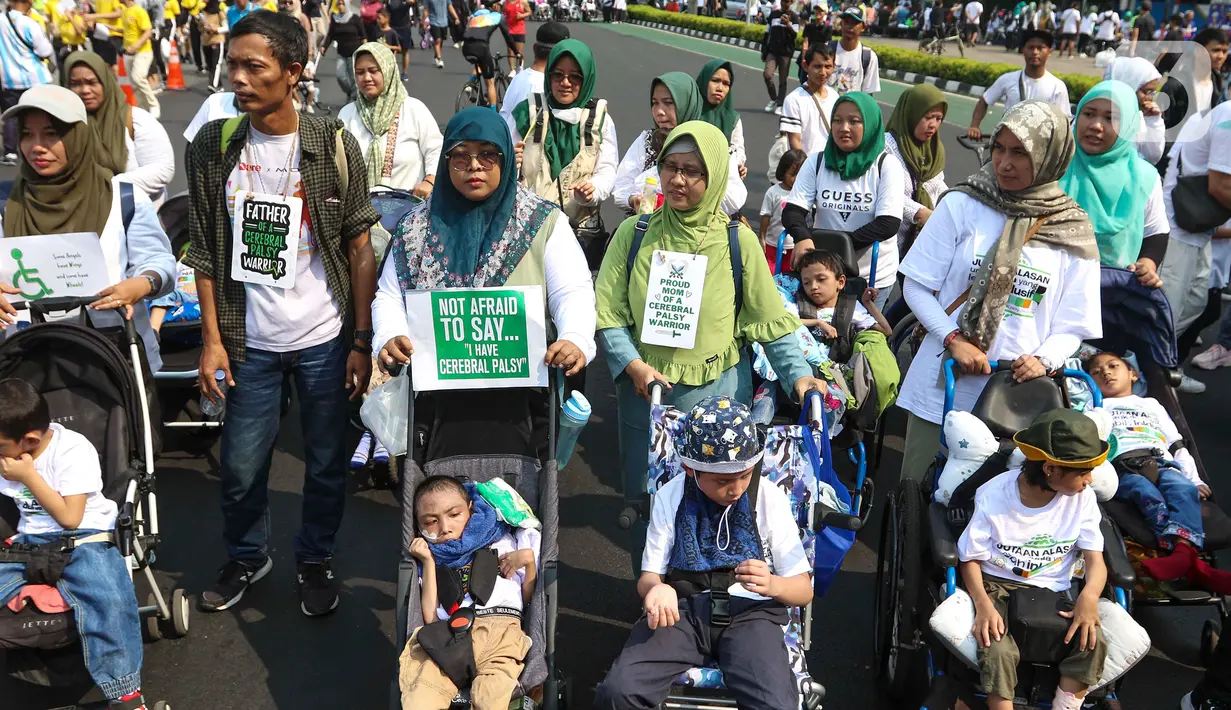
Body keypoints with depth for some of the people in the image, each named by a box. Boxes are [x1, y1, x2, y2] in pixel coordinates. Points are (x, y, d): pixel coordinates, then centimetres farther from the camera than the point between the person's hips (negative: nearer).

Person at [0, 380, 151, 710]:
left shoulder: (73, 450, -15)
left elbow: (70, 518, -18)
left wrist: (29, 476, -17)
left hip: (84, 537, -6)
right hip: (29, 541, 6)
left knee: (110, 599, -33)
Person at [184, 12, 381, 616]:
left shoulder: (335, 146, -7)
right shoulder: (213, 147, -2)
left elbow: (361, 250, -4)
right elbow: (205, 251, 3)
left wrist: (362, 341, -5)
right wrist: (212, 339, -1)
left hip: (325, 338, -1)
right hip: (251, 340, 1)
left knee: (326, 461, 11)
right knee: (241, 465, 10)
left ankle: (315, 558, 35)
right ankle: (246, 557, 36)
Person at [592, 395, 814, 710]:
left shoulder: (771, 500, 1)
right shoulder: (670, 497, 4)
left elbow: (804, 589, 3)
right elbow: (649, 576, 5)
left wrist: (772, 585, -22)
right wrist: (656, 589, -22)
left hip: (749, 611, -1)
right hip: (683, 609, 1)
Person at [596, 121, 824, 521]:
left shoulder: (739, 241, -6)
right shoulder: (634, 233, -3)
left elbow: (770, 319, -2)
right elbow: (608, 312, -2)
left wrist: (799, 373, -13)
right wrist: (634, 365, -15)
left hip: (719, 398, -1)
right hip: (645, 395, 2)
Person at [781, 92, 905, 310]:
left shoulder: (887, 165, -6)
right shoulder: (817, 161, 1)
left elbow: (889, 224, -15)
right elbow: (792, 210, -6)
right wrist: (803, 238, -28)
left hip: (873, 276, -2)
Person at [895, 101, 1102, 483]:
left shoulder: (1073, 232, 3)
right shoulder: (962, 206, -2)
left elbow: (1073, 325, 6)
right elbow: (916, 285, -1)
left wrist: (1044, 360, -14)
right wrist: (954, 340, -14)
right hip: (941, 387, 0)